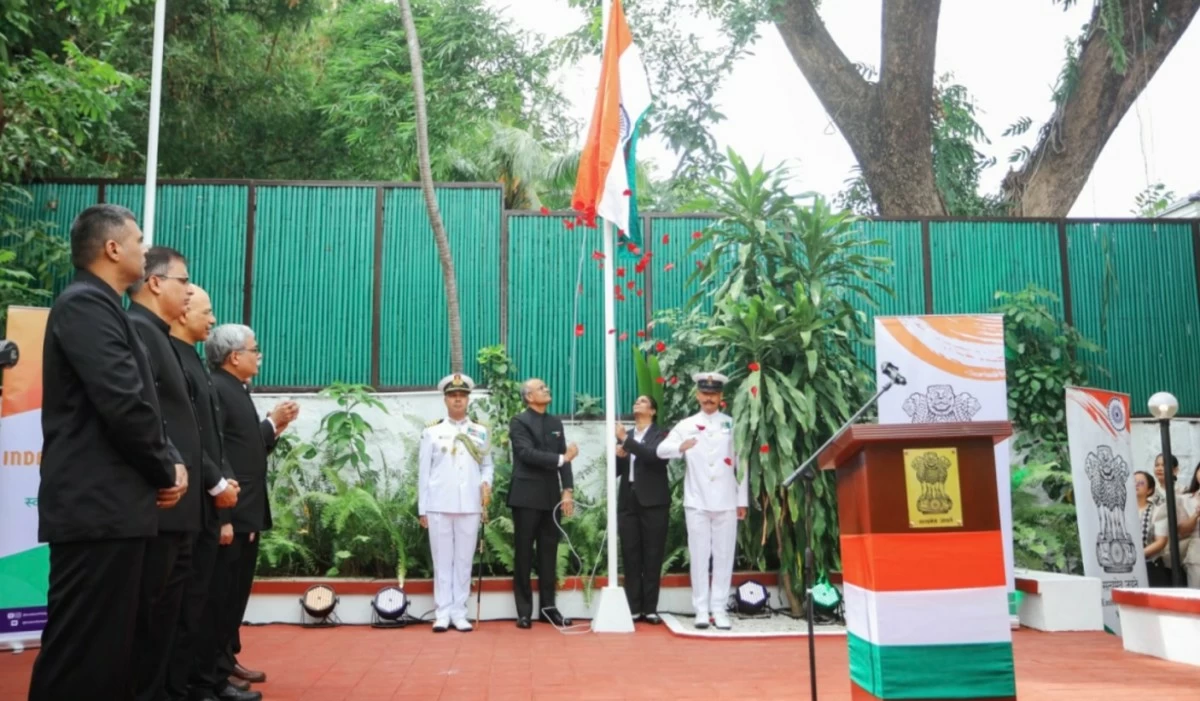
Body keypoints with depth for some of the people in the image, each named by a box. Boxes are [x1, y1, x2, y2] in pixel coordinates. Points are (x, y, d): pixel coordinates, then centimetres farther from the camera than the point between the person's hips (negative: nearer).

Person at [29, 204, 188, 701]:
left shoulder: (100, 307, 18)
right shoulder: (86, 304, -12)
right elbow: (124, 404, -21)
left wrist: (163, 466, 3)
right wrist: (166, 469, -7)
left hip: (112, 506, 10)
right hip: (97, 508, -10)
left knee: (108, 652, 14)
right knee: (82, 656, -4)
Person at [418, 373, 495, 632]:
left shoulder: (480, 432, 9)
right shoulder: (432, 431, 5)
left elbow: (487, 465, 12)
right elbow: (424, 471, 4)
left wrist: (486, 483, -11)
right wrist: (422, 509, 2)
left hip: (470, 505, 1)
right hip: (439, 505, -1)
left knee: (464, 559, 5)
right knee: (442, 560, 3)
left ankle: (459, 612, 12)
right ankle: (443, 612, 10)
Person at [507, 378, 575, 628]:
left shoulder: (556, 424, 15)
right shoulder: (519, 422, -3)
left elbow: (564, 458, 8)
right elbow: (528, 454, -17)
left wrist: (567, 490, -3)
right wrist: (561, 458, -13)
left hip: (551, 497, 5)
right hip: (526, 497, -5)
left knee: (549, 554, 8)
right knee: (524, 554, 1)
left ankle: (548, 607, 15)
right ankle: (524, 611, 6)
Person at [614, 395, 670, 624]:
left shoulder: (661, 434, 3)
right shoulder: (624, 435, 17)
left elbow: (656, 456, -18)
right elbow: (615, 471, 14)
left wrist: (627, 441, -21)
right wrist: (617, 456, -7)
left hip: (653, 502, -4)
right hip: (628, 502, 4)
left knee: (652, 557, -1)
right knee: (631, 557, 2)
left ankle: (650, 609, 3)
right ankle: (634, 608, 6)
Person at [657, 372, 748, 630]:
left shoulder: (732, 425, 6)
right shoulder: (686, 425, 5)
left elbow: (742, 463, 7)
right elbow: (661, 449, -6)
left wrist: (743, 500, 3)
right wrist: (681, 447, -28)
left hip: (726, 502, 0)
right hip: (697, 502, 0)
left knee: (724, 556, 3)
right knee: (699, 556, 2)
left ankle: (719, 609, 10)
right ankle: (701, 610, 9)